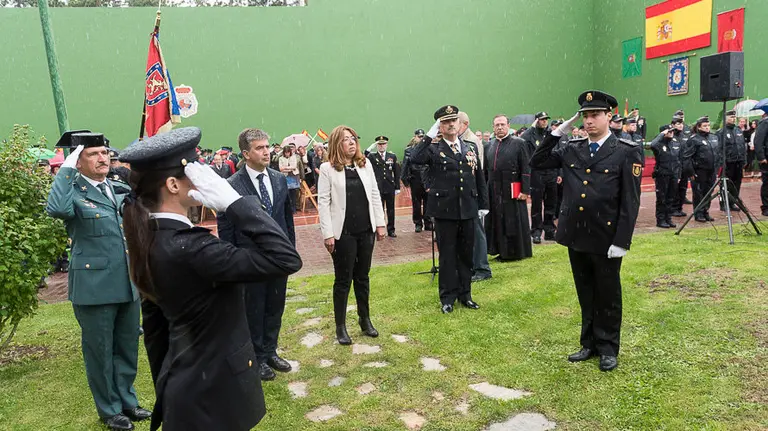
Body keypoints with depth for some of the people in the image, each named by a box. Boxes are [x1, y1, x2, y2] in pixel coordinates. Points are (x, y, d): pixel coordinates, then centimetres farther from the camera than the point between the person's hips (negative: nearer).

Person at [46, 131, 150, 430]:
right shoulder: (73, 192, -11)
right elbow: (56, 209, -33)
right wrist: (66, 168, -25)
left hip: (128, 284, 6)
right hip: (94, 288, -6)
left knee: (128, 347, 19)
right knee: (100, 351, 11)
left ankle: (127, 400, 37)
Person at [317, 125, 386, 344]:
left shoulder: (365, 164, 6)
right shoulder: (327, 168, -6)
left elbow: (375, 195, 9)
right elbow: (323, 202, -8)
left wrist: (380, 224, 5)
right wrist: (328, 234, -13)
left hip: (366, 229, 4)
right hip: (343, 232, -4)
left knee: (362, 276, 15)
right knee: (343, 279, 5)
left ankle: (365, 319, 29)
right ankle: (340, 326, 18)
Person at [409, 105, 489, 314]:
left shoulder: (470, 148, 10)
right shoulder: (433, 149, -3)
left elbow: (480, 178, 14)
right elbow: (415, 158, -24)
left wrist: (483, 204, 10)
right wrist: (430, 135, -21)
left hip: (467, 210, 4)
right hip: (444, 210, -4)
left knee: (466, 254, 12)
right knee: (447, 255, 5)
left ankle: (465, 294, 26)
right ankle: (447, 298, 17)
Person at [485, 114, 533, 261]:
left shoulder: (519, 143, -2)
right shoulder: (489, 145, 12)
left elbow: (526, 169, -6)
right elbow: (486, 168, 13)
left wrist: (525, 191, -12)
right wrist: (485, 189, 9)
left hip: (513, 192, -5)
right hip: (494, 192, 5)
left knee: (515, 222, 2)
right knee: (497, 222, 10)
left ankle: (518, 251, 15)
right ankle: (503, 251, 22)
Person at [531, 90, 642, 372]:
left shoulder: (626, 152, -8)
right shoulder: (571, 150, 6)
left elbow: (630, 201, -10)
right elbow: (537, 162, 11)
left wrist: (622, 242, -15)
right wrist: (557, 134, 1)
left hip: (606, 239, -4)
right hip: (575, 236, 4)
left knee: (608, 296, 11)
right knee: (585, 295, 17)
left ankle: (608, 348, 27)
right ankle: (589, 344, 32)